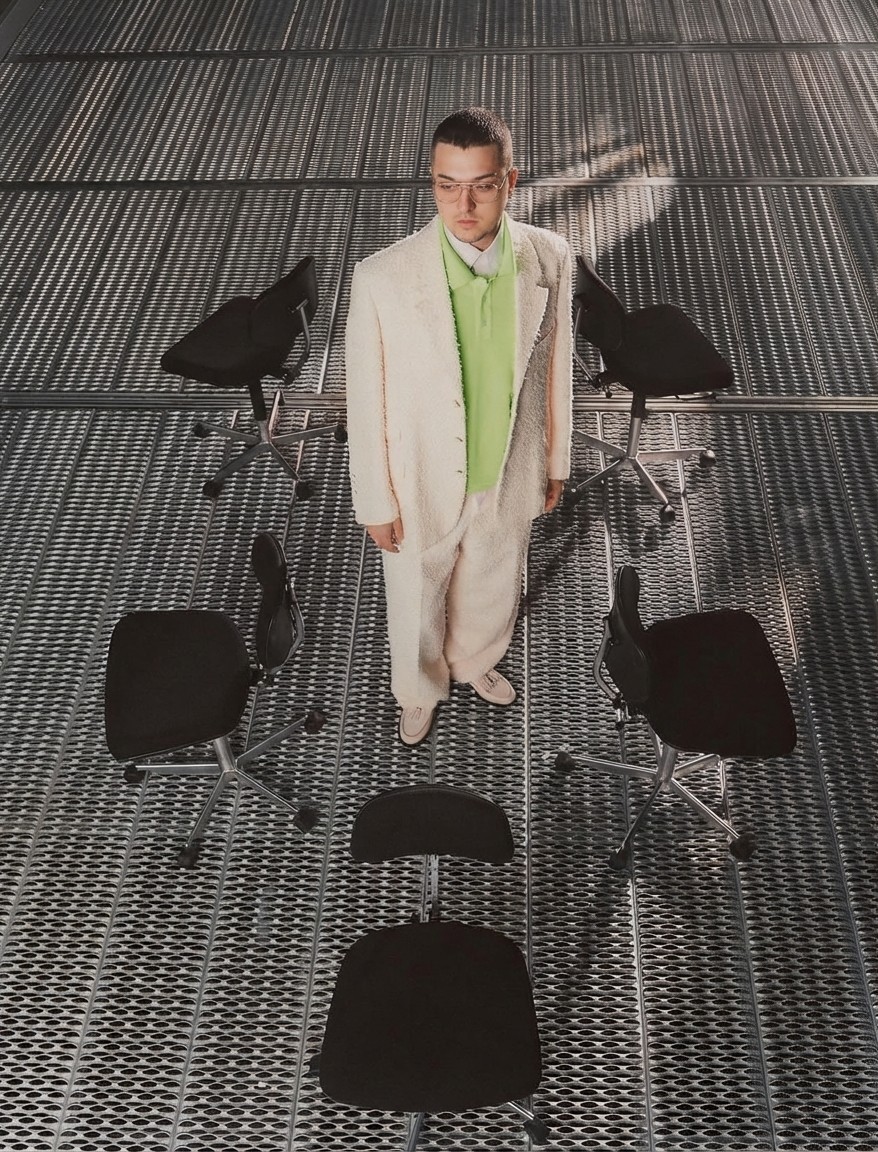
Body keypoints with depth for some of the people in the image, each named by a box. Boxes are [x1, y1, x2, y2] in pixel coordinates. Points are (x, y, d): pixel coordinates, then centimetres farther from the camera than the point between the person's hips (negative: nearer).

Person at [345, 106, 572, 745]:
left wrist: (555, 459, 8)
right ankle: (421, 690, 56)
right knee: (416, 602, 22)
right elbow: (366, 402, -15)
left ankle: (476, 660, 63)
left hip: (511, 478, 3)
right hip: (423, 485, -2)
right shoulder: (383, 278, -25)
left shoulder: (549, 258, -14)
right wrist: (376, 502, -8)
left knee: (492, 589, 28)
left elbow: (555, 365, 0)